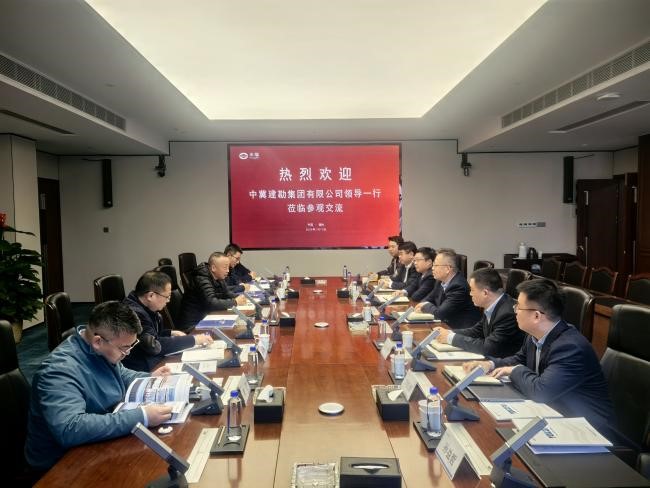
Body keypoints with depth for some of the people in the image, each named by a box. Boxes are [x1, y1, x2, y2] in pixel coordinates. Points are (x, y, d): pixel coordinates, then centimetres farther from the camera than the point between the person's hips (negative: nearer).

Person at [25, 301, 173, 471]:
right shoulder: (61, 369, -29)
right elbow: (69, 429, -43)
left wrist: (150, 378, -1)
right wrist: (141, 417, -41)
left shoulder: (102, 351, -4)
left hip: (100, 446, 8)